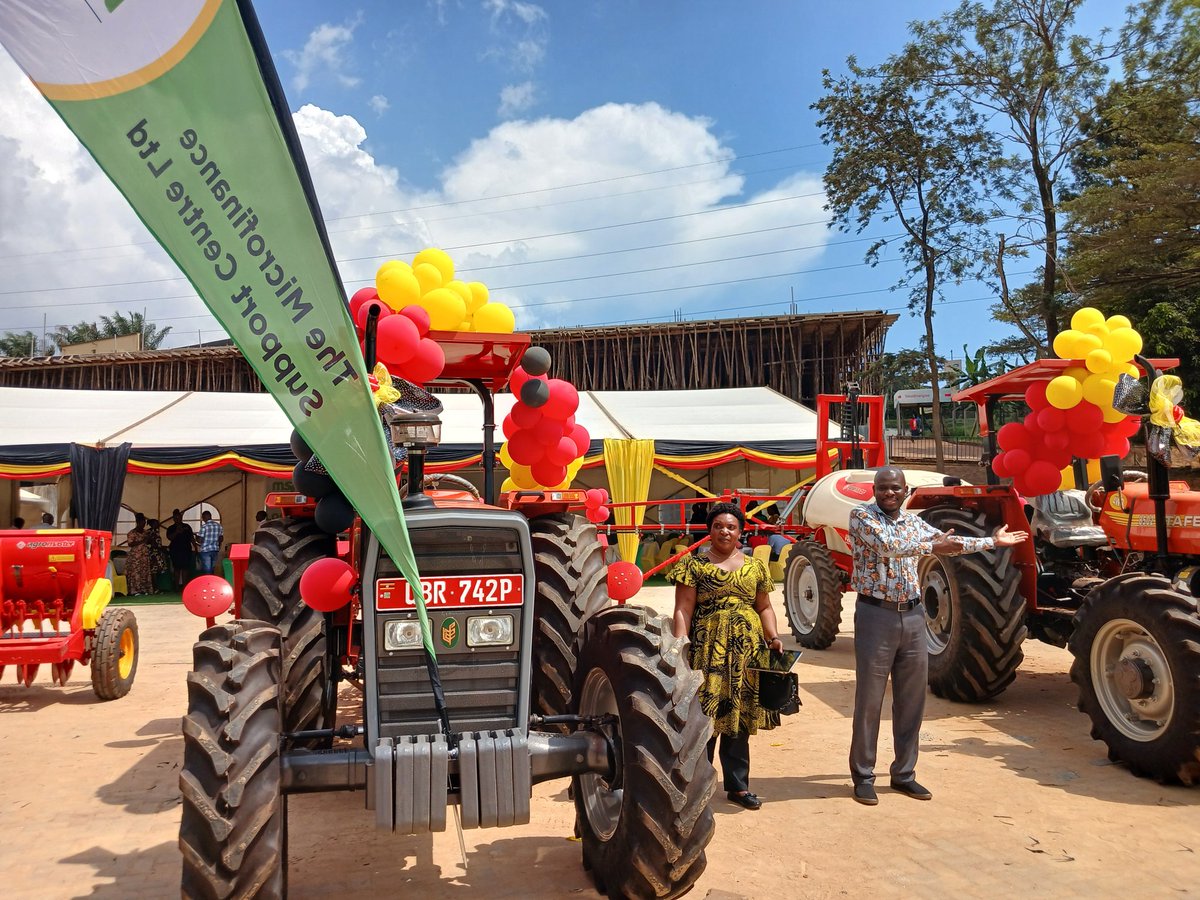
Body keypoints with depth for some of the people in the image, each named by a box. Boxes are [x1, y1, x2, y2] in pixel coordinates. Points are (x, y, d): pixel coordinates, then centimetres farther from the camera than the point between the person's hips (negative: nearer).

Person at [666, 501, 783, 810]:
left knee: (739, 717, 9)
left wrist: (773, 637, 2)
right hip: (708, 649, -3)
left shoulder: (755, 566, 13)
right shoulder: (694, 564, 1)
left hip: (746, 649, 4)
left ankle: (737, 785, 20)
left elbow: (764, 607, 17)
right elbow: (683, 610, -3)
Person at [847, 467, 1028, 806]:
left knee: (911, 700, 11)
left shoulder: (913, 521, 13)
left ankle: (904, 773, 24)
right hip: (876, 615, -6)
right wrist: (931, 546, -17)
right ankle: (863, 776, 11)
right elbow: (888, 544, -20)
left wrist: (994, 541, 27)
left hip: (912, 616, 6)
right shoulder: (861, 516, -6)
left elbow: (949, 543, 23)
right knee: (869, 700, 0)